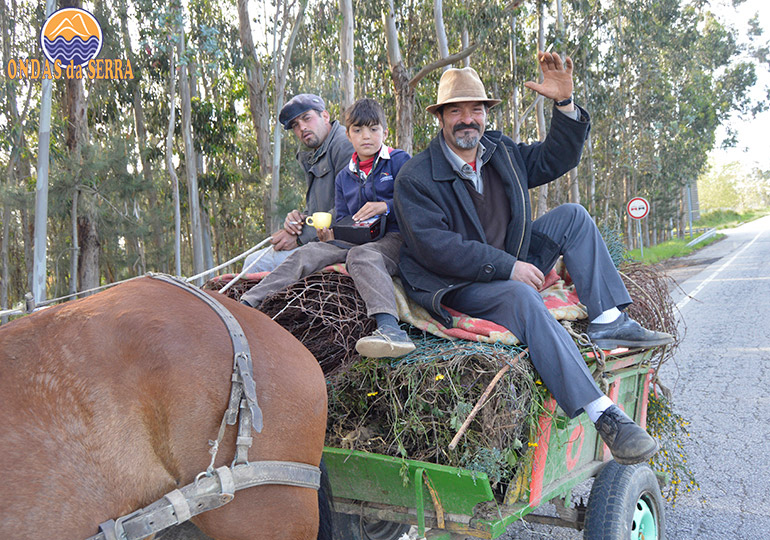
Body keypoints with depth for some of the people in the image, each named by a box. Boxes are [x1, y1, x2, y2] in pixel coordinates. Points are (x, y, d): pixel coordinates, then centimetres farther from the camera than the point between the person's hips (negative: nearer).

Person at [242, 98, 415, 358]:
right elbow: (342, 220, 22)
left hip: (396, 239, -5)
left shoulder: (400, 161, 8)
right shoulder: (344, 178, 23)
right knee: (308, 253, -18)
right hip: (359, 241, 5)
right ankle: (246, 304, -27)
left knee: (361, 255, -39)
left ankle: (389, 327, -62)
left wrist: (386, 207, -15)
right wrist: (331, 235, -1)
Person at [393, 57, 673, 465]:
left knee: (572, 216, -2)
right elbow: (435, 248, -21)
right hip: (457, 288, -7)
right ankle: (604, 415, -38)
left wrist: (565, 104, -1)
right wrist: (507, 267, -25)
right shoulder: (415, 178, -12)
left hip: (513, 267, 7)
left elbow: (556, 159, 17)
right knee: (522, 297, -36)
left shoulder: (501, 151, 10)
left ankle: (608, 322, -10)